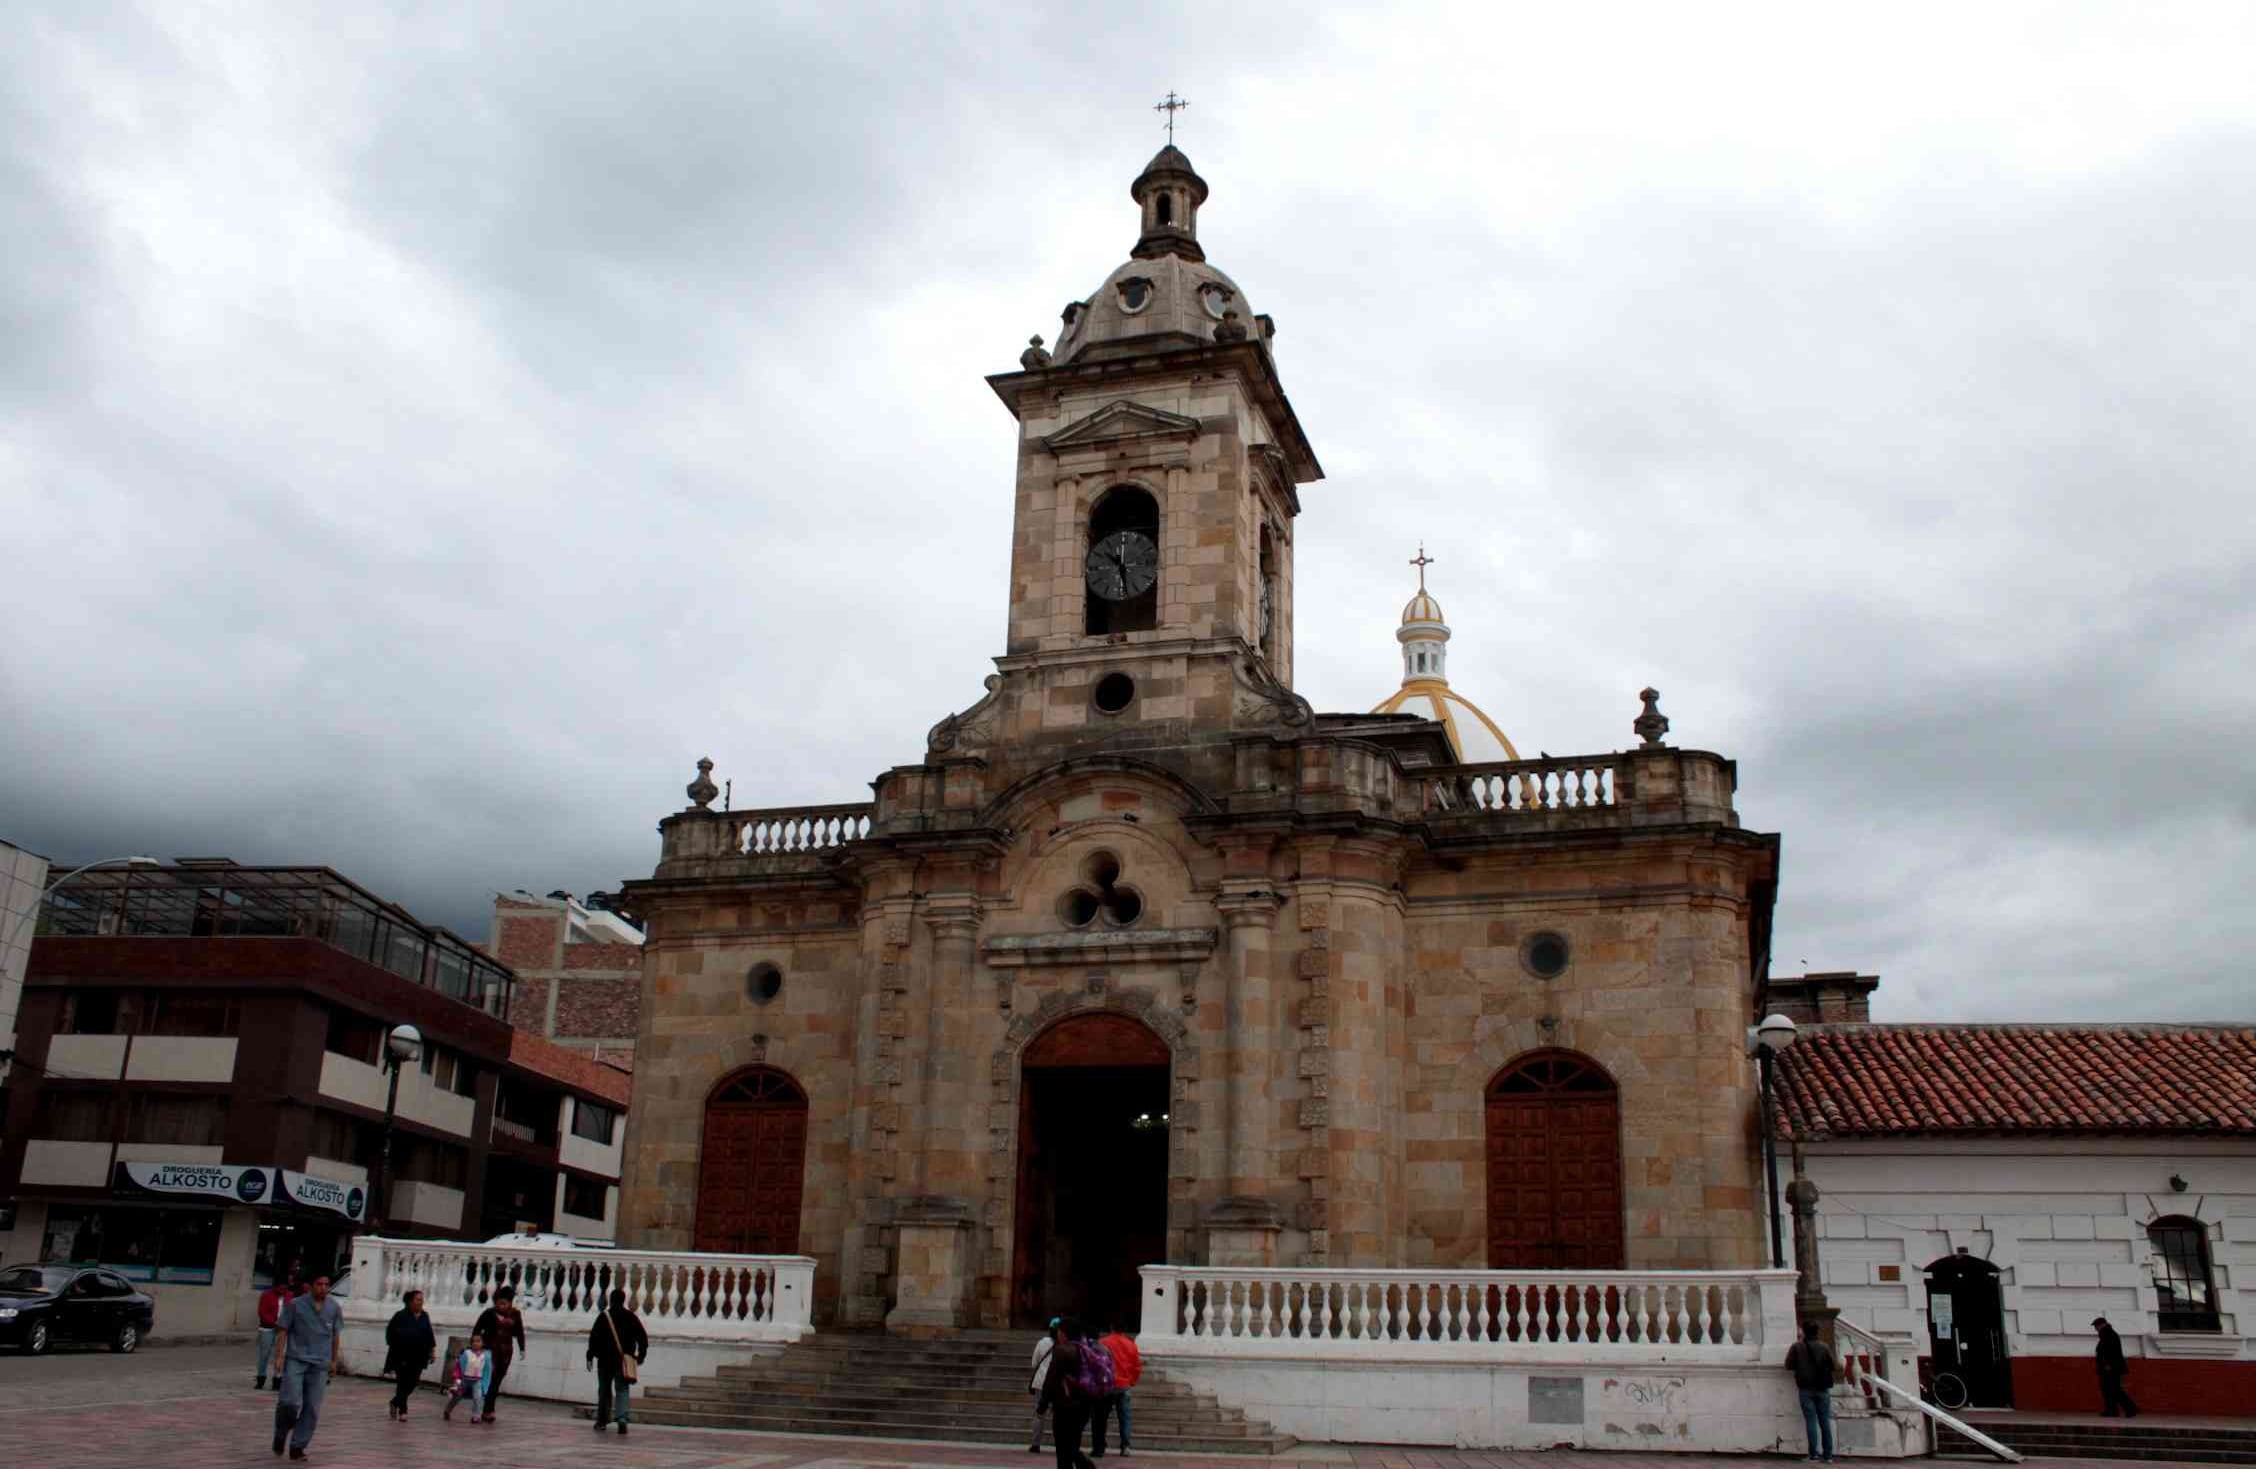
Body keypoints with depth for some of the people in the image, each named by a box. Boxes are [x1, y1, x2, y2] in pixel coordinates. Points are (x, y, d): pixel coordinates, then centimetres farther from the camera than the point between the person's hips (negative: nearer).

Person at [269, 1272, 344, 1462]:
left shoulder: (335, 1308, 6)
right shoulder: (295, 1304, -3)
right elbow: (282, 1331, 0)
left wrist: (334, 1361, 15)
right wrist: (279, 1356, -7)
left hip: (320, 1364, 3)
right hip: (296, 1360, -3)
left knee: (312, 1409, 0)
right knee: (290, 1402, -14)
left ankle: (298, 1446, 11)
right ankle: (281, 1433, 15)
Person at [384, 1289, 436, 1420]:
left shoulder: (424, 1317, 10)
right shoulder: (400, 1316, -6)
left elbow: (429, 1335, 16)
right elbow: (390, 1333, -4)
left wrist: (433, 1350, 11)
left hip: (418, 1357, 5)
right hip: (401, 1356, -5)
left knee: (412, 1383, 6)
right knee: (403, 1383, -4)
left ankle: (395, 1402, 29)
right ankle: (402, 1411, 4)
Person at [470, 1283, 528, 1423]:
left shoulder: (515, 1314, 2)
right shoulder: (490, 1313, -7)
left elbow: (519, 1332, 9)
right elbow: (477, 1329, -4)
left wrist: (521, 1349, 5)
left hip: (506, 1350, 3)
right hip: (491, 1348, -3)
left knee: (497, 1380, 6)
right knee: (490, 1378, -13)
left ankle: (487, 1410, 14)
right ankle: (488, 1410, -13)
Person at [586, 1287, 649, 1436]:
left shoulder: (603, 1316, -4)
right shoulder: (631, 1317, 4)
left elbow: (594, 1337, -8)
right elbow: (643, 1337, 6)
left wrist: (590, 1356, -3)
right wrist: (641, 1355, 15)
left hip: (605, 1360, -1)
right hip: (625, 1360, 1)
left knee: (604, 1389, 14)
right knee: (622, 1390, 1)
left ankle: (601, 1421, 21)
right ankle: (622, 1418, -19)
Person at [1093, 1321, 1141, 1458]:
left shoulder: (1103, 1343, -9)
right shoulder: (1131, 1344, 2)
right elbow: (1137, 1367, 6)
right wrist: (1131, 1382, 19)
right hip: (1124, 1386, 3)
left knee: (1101, 1418, 6)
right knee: (1124, 1417, 8)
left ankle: (1098, 1448, 5)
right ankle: (1125, 1448, -2)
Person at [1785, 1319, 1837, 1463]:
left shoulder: (1797, 1347, -4)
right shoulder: (1824, 1347, 0)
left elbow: (1789, 1365, -3)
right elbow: (1832, 1365, 1)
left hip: (1806, 1389, -2)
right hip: (1822, 1388, 2)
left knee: (1811, 1421, 0)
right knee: (1825, 1421, 8)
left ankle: (1814, 1454, -4)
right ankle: (1828, 1454, 7)